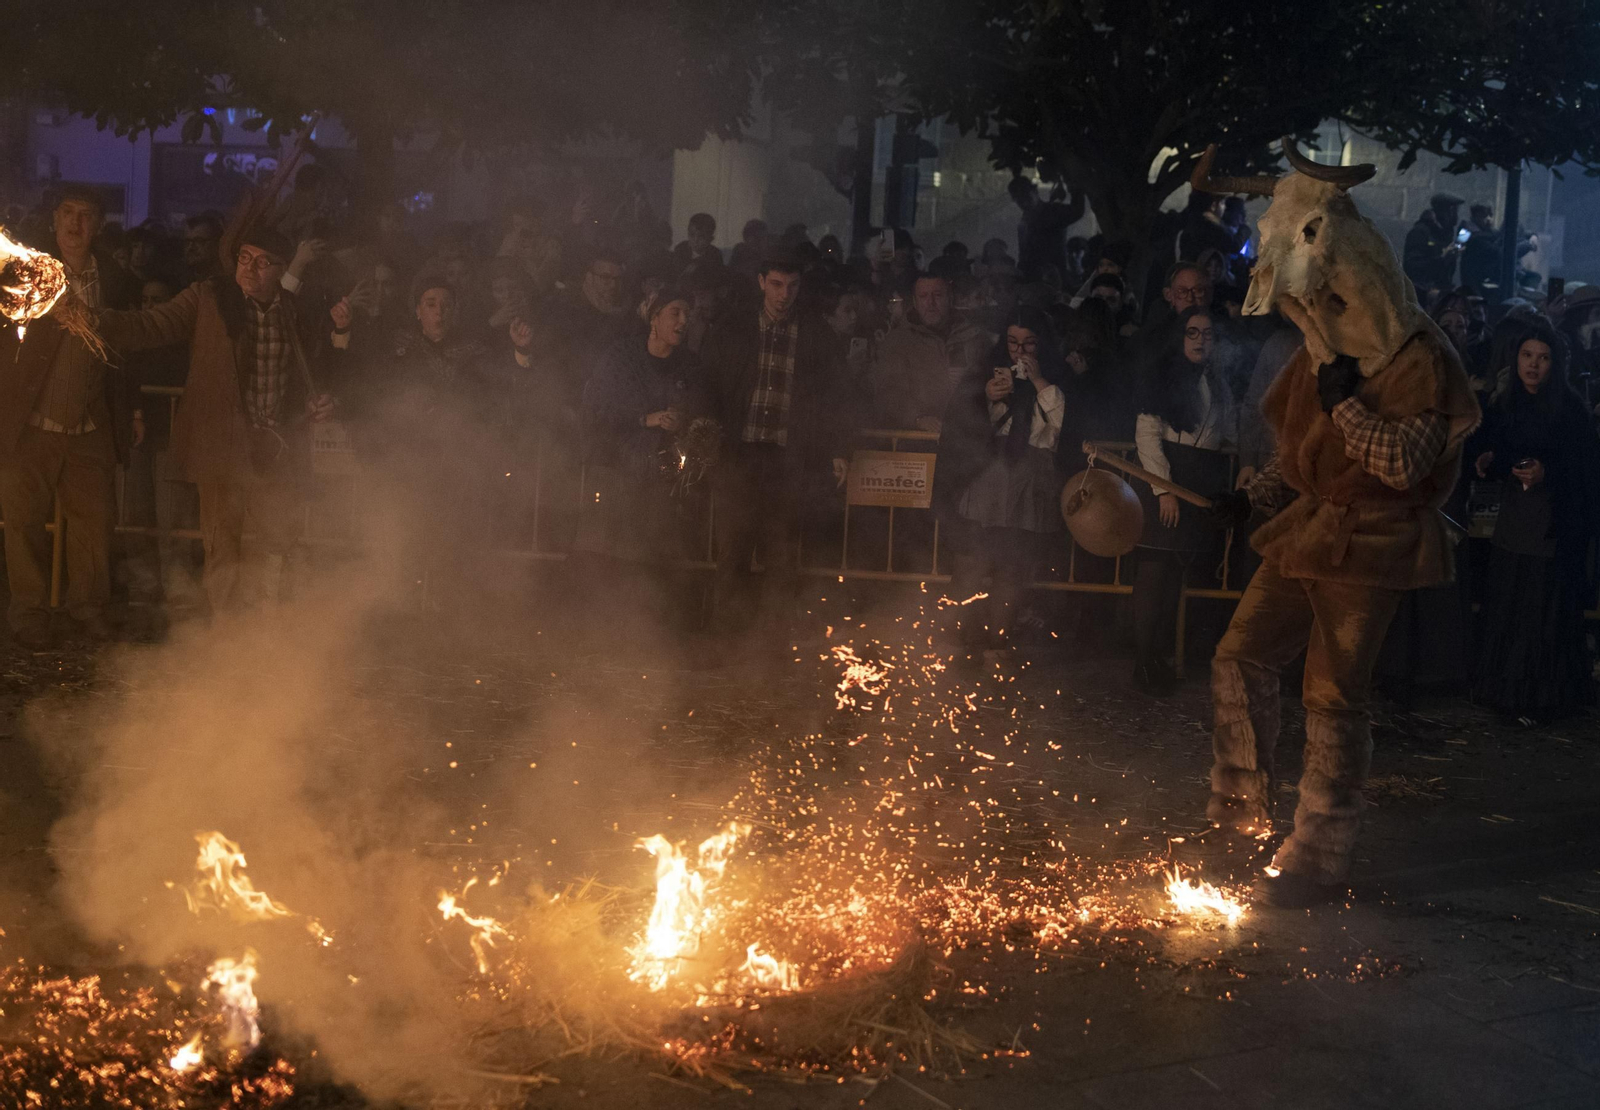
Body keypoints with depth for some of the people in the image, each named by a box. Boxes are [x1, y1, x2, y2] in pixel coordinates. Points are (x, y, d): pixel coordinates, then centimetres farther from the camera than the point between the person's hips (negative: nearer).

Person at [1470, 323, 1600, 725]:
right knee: (1503, 611, 7)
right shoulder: (1502, 404, 6)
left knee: (1544, 614, -1)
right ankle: (1504, 691, 21)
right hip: (1511, 525, 5)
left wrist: (1547, 473, -23)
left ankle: (1537, 700, 11)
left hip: (1553, 529, -5)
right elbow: (1489, 450, 17)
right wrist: (1486, 461, -5)